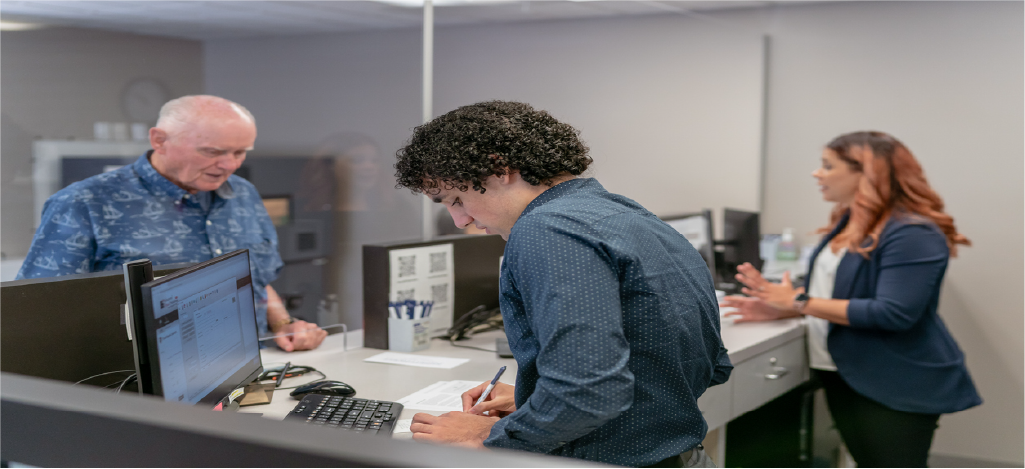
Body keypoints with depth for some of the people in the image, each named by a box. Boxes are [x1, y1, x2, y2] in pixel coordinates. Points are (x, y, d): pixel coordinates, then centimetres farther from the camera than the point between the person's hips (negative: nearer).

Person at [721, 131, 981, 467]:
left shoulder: (912, 234, -20)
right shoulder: (850, 222, 9)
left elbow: (893, 313, -27)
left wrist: (799, 303, -22)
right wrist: (778, 308, -2)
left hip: (896, 386, -9)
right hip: (843, 374, 9)